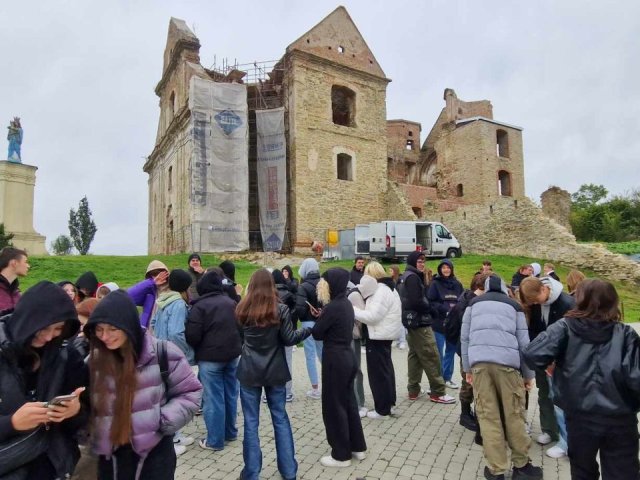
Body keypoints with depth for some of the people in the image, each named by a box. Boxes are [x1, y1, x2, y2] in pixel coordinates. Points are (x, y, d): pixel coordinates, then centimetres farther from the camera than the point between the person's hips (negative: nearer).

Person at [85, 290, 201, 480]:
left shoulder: (162, 353, -14)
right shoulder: (94, 360, -1)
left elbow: (190, 392, -6)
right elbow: (89, 406, 7)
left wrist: (162, 421, -14)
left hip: (154, 451, -3)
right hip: (111, 455, 3)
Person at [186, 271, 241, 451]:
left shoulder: (200, 306, -12)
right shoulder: (231, 302, 7)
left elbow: (192, 335, -13)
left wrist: (195, 349, 7)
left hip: (210, 357, -6)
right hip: (232, 354, 6)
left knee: (214, 399, 2)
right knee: (230, 394, 15)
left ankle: (215, 440, 10)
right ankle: (230, 432, 29)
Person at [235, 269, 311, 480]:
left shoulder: (242, 309, -4)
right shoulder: (280, 309, -9)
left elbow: (238, 337, 7)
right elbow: (289, 339, -8)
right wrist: (308, 330, 6)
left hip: (249, 371, 0)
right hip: (275, 371, 0)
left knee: (251, 422, 10)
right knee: (280, 418, 13)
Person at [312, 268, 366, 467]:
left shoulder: (333, 307, -21)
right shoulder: (346, 303, 6)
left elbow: (316, 333, -12)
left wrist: (319, 317, 4)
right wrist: (323, 317, 2)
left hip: (335, 359, -9)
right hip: (347, 356, 9)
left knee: (334, 405, 5)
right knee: (348, 401, 19)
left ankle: (341, 455, 18)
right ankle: (357, 447, 31)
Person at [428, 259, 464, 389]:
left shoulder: (457, 284, 8)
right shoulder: (435, 284, -5)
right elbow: (430, 302, -10)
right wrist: (445, 309, -19)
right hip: (439, 323, -5)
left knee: (451, 351, 14)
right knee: (439, 353, 1)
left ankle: (447, 377, 27)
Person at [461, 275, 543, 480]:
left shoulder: (474, 303, 19)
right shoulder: (514, 305, 17)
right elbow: (523, 342, 13)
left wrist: (467, 367, 20)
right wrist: (528, 374, 21)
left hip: (479, 362, 0)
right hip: (507, 362, 0)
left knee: (488, 416, 5)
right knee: (514, 415, 12)